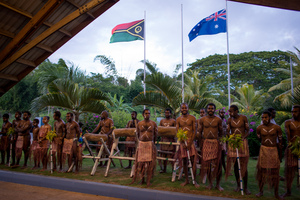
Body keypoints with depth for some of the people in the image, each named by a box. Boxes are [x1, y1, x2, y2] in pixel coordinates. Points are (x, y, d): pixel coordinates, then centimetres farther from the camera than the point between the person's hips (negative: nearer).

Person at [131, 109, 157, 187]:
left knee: (150, 162, -3)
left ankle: (148, 180, 4)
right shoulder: (139, 124, 5)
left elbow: (156, 134, 8)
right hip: (141, 144, 2)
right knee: (141, 161, 3)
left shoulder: (153, 123, 1)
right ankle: (142, 179, 16)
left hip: (150, 144, -2)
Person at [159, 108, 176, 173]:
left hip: (171, 139, -4)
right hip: (163, 139, 4)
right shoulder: (162, 121, 14)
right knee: (164, 154, 7)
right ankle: (164, 169, 17)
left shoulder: (173, 121, 3)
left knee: (171, 155, -6)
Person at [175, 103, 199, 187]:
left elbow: (194, 131, -2)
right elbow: (177, 132, 4)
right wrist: (182, 142, -9)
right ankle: (186, 180, 17)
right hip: (182, 141, 2)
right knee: (184, 162, 6)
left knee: (193, 161, -5)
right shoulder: (178, 119, 8)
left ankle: (195, 181, 5)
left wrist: (190, 142, -12)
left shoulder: (192, 118, 2)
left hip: (191, 141, -2)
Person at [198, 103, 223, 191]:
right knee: (207, 162, 2)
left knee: (217, 163, -2)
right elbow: (199, 131, 9)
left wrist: (220, 141, 8)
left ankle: (218, 184, 11)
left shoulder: (218, 120, 3)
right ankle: (210, 183, 16)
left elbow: (221, 132, 11)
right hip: (206, 143, 1)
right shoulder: (202, 119, 5)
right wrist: (201, 141, 5)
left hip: (216, 142, -1)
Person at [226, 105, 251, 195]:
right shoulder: (229, 120, 4)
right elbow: (228, 132, 3)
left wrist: (243, 137, -20)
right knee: (235, 165, 6)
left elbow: (247, 131, -1)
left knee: (244, 166, -2)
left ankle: (246, 187, 9)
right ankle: (238, 185, 19)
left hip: (243, 142, -2)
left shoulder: (243, 118, -2)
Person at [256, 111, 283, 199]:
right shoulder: (259, 128, -4)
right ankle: (261, 191, 16)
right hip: (263, 150, 1)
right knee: (262, 171, 3)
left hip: (274, 150, -1)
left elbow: (280, 141, 2)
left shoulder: (277, 128, -7)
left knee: (275, 172, 3)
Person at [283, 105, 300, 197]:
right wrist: (290, 144, -22)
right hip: (291, 148, 1)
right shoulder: (288, 122, 7)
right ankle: (288, 191, 13)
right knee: (289, 169, 3)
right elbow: (287, 134, -6)